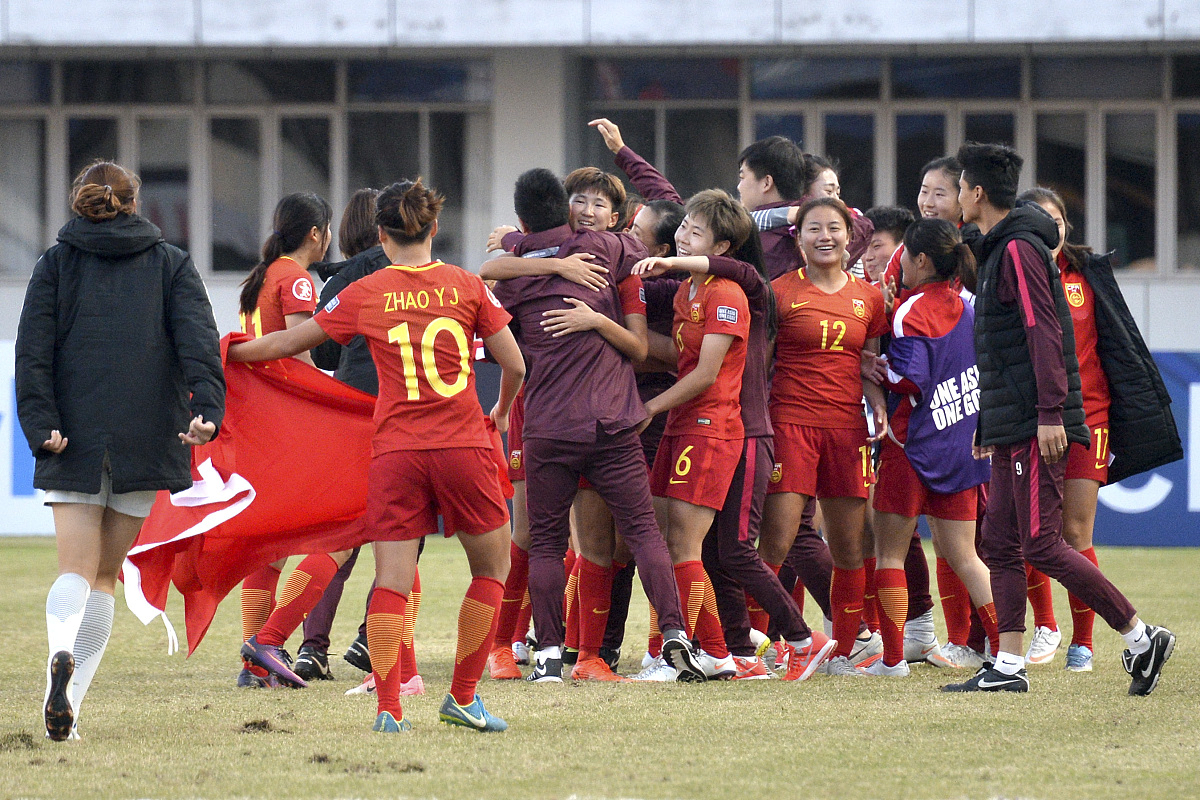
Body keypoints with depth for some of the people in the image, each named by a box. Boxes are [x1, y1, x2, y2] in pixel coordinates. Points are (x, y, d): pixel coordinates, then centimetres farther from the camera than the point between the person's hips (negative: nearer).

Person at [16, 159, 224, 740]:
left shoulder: (55, 266, 10)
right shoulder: (172, 265, 12)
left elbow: (32, 350, -2)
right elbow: (198, 340, -4)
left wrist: (41, 424, -8)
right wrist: (206, 407, -15)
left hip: (74, 441, -1)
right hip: (147, 437, 1)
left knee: (76, 570, -3)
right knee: (106, 574, 10)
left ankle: (61, 652, -36)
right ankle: (69, 706, 4)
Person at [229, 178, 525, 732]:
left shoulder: (364, 295, 2)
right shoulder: (467, 287, 2)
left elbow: (289, 343, 11)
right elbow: (515, 365, 5)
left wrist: (228, 353, 28)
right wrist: (501, 412, 26)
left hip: (395, 450, 0)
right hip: (463, 445, 0)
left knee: (391, 582, 1)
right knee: (492, 568, 15)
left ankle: (389, 708, -9)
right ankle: (463, 697, 12)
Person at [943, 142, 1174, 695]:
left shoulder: (1019, 250, -12)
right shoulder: (999, 250, 19)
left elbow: (1044, 334, -20)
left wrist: (1050, 413, -25)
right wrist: (990, 421, 26)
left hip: (1036, 427, -10)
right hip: (1012, 430, 10)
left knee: (1040, 545, -11)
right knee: (1001, 546, 7)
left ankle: (1141, 638, -8)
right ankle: (1008, 666, 7)